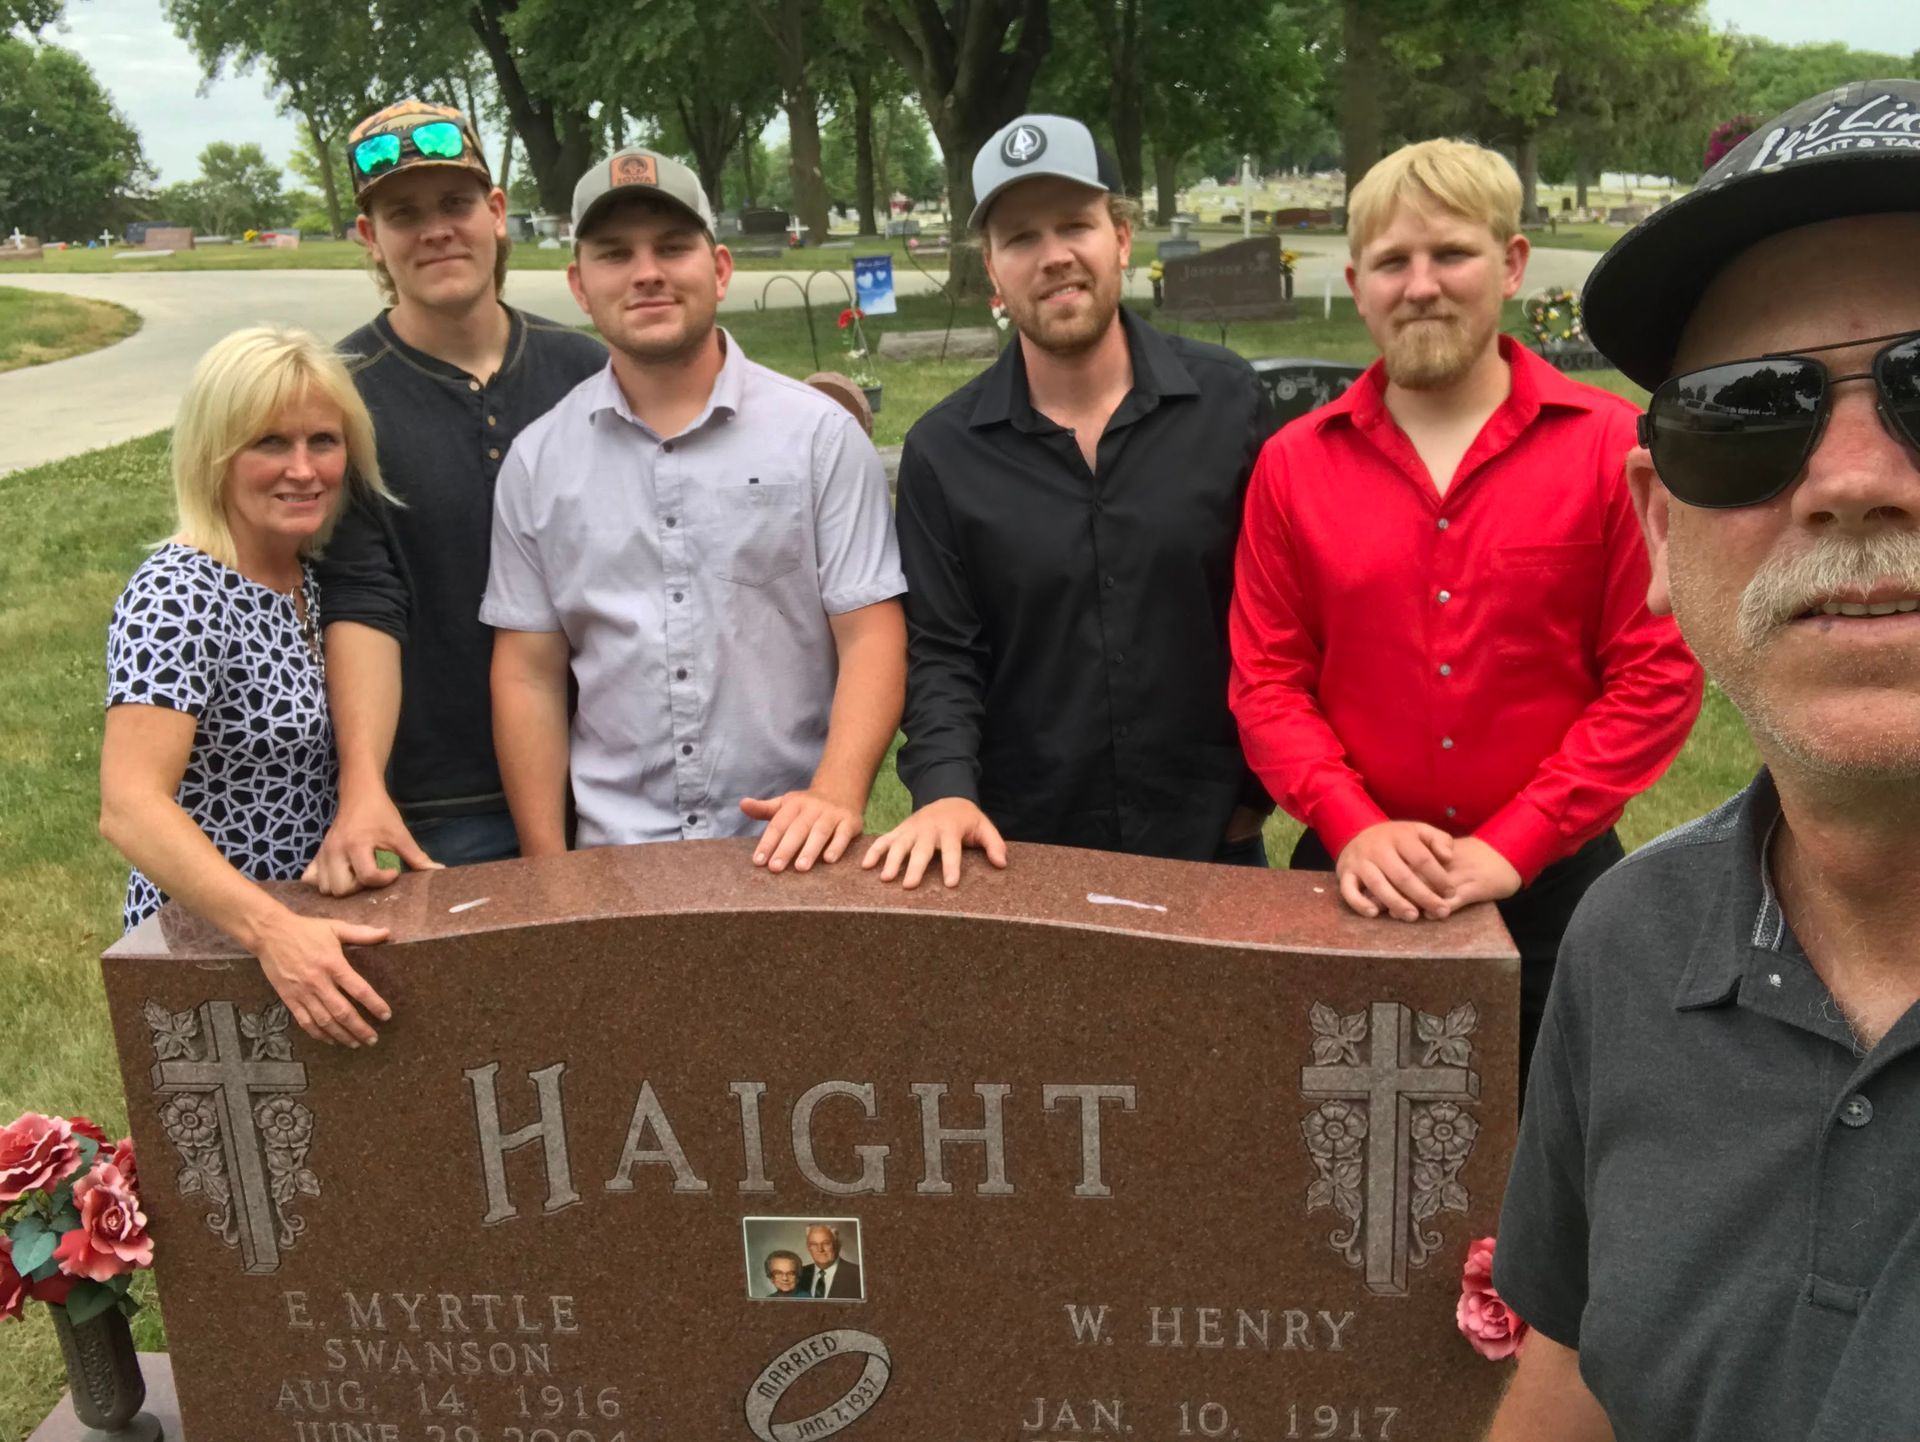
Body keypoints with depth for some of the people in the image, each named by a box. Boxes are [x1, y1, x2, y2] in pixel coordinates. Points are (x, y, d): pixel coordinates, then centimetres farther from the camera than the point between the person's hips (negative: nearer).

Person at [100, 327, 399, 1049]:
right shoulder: (177, 598, -21)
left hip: (313, 924, 7)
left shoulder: (311, 575, 2)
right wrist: (274, 930, -45)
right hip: (211, 941, -7)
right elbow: (130, 807, -32)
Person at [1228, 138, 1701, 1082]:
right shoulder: (1293, 464, 1)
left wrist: (1509, 848, -14)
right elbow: (1266, 681, 1)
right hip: (1357, 882, 2)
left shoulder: (1612, 447, -6)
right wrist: (1354, 828, -14)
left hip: (1553, 886, -1)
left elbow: (1657, 675, -8)